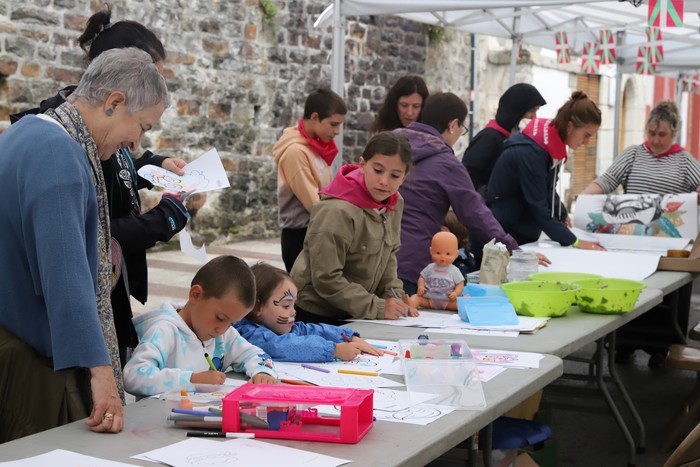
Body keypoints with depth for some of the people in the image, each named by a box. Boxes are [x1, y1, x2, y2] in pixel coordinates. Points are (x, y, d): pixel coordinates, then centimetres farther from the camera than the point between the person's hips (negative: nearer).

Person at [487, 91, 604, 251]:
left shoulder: (552, 144, 1)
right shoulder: (531, 151, -26)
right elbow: (537, 207, -26)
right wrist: (574, 242, -24)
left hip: (525, 234, 8)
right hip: (505, 234, -8)